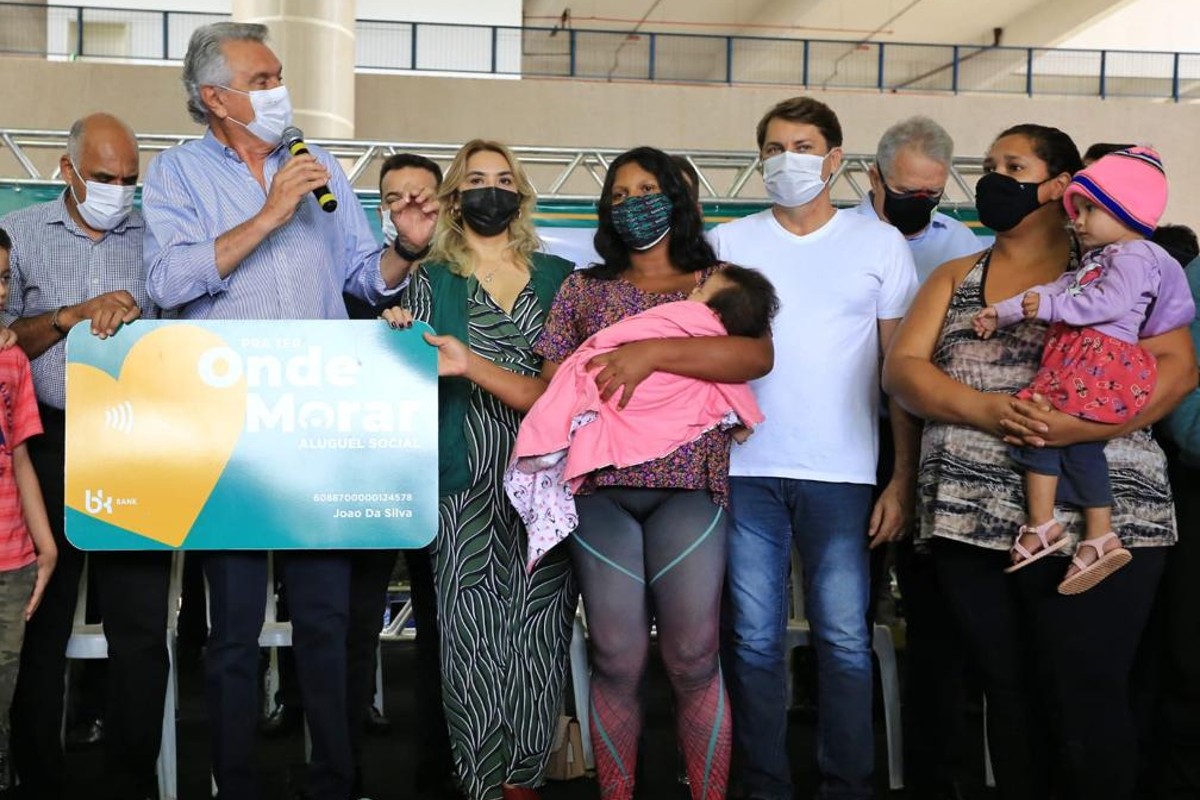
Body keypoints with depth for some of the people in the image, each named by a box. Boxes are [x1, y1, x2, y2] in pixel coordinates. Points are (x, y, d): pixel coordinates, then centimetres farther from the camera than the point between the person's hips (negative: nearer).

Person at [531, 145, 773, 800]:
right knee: (618, 661, -1)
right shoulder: (584, 287, 17)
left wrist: (652, 353, -17)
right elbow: (551, 388, 13)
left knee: (693, 660, -3)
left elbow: (758, 355, -9)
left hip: (688, 484, -1)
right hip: (599, 487, 1)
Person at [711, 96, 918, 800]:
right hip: (745, 470, 1)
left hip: (842, 473, -1)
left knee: (845, 640, 1)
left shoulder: (881, 244, 7)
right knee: (755, 639, 5)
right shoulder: (729, 243, 10)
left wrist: (904, 478, -2)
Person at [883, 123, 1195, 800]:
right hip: (973, 519, 4)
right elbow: (902, 369, 4)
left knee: (1087, 704, -3)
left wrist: (1081, 425, -21)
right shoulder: (954, 278, 16)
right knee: (1010, 696, 10)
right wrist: (983, 410, -15)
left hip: (1094, 521, -3)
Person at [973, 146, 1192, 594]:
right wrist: (1001, 313, 25)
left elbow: (1109, 302, -19)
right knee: (1080, 446, 5)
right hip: (1079, 361, 10)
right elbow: (1054, 291, 30)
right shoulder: (1094, 262, 30)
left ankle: (1042, 526, -13)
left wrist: (1051, 306, -18)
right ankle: (1099, 538, 6)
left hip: (1099, 361, -10)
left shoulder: (1133, 256, -4)